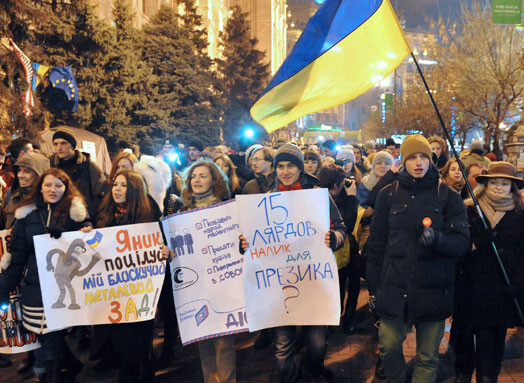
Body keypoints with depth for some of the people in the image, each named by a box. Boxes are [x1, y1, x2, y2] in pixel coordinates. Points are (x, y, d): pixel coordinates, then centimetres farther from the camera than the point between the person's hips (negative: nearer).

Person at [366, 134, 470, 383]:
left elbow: (462, 241, -5)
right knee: (388, 347, 9)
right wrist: (372, 287, 6)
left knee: (428, 357, 9)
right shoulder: (388, 194, 4)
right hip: (394, 289, 1)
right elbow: (376, 244, 7)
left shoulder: (447, 195, 1)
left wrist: (437, 238, -26)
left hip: (433, 292, -1)